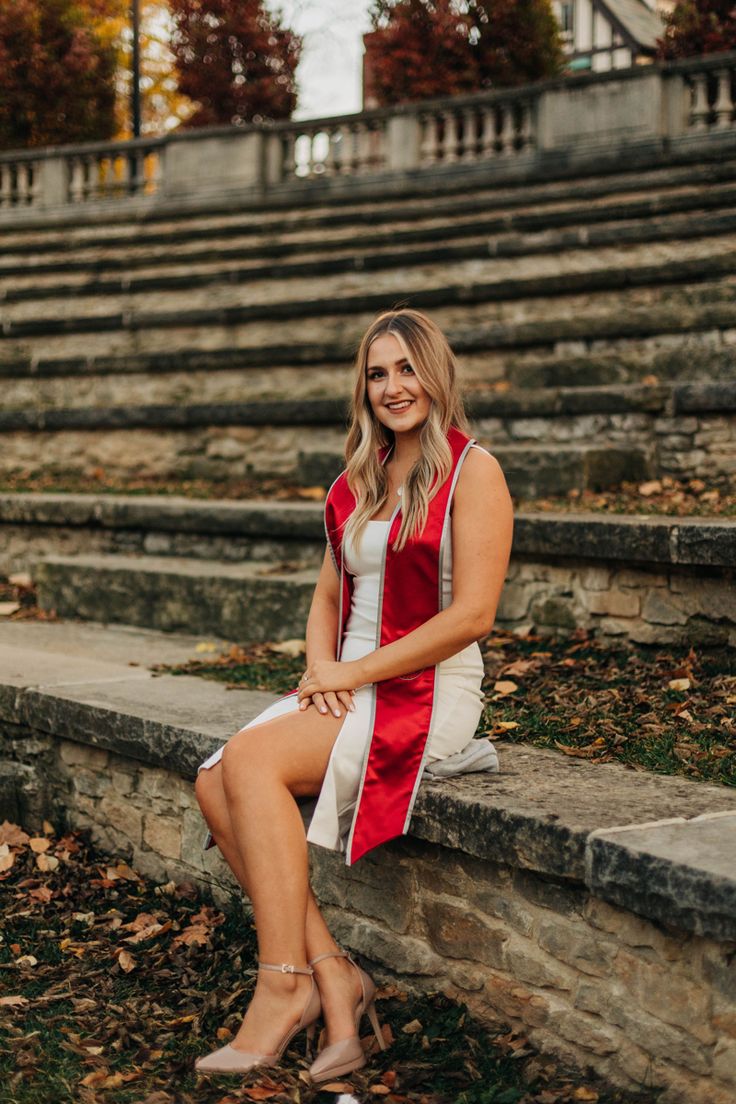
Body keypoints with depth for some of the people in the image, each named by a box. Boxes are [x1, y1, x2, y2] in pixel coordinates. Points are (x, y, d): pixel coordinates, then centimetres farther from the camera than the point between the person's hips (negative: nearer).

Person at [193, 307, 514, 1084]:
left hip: (429, 693, -7)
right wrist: (321, 667, -2)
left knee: (253, 759, -26)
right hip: (348, 689, 7)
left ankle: (285, 984, -19)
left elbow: (472, 614, -14)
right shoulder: (358, 481, 17)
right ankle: (332, 977, -14)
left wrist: (354, 672, -14)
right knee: (215, 783, -16)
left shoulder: (472, 471, -6)